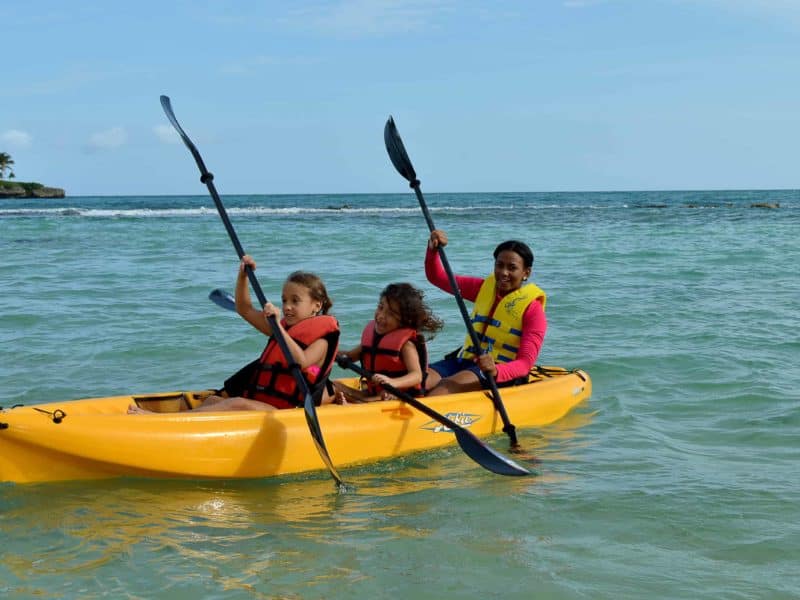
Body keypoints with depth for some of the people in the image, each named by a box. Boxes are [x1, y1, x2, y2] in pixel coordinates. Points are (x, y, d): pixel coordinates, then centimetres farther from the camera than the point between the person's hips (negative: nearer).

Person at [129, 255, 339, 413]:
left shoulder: (321, 339, -3)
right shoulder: (284, 328, 22)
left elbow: (301, 362, -25)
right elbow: (245, 309, 23)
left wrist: (278, 326, -28)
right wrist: (243, 275, 10)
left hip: (287, 413, -9)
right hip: (261, 405, 9)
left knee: (238, 404, -31)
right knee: (213, 400, -13)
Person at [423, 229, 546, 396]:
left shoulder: (532, 308, -5)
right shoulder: (484, 288, 14)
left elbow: (525, 363, -15)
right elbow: (437, 277, 15)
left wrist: (495, 371, -36)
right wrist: (433, 249, -6)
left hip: (503, 374, -6)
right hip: (465, 362, 6)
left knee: (448, 385, -36)